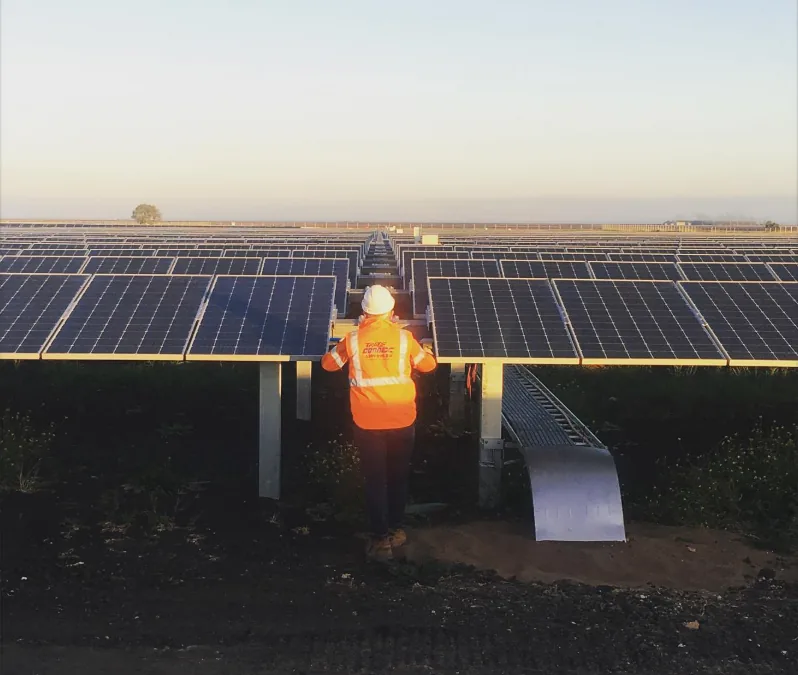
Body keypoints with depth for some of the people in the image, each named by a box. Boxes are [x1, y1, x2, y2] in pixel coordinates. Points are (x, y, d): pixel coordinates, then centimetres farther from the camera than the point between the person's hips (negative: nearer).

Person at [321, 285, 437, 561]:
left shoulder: (353, 339, -5)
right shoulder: (403, 337, -5)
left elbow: (328, 363, 7)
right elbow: (428, 364, 6)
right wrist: (422, 350, 26)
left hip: (367, 422, -1)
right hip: (401, 420, 1)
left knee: (375, 480, 7)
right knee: (398, 477, 17)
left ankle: (380, 540, 9)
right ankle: (395, 530, 28)